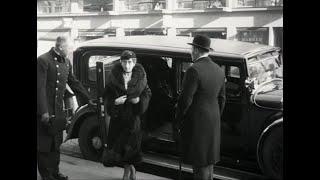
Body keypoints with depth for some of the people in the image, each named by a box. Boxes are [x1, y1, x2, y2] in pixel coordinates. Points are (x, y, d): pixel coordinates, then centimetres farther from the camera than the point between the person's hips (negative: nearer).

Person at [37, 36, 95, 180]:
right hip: (45, 110, -7)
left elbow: (74, 83, 19)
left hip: (58, 110, 7)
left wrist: (88, 99, 18)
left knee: (56, 143, 14)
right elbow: (40, 87, -17)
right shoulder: (43, 60, -14)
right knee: (44, 143, 4)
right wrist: (44, 111, -21)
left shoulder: (66, 62, 9)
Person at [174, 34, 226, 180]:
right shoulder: (219, 70, 6)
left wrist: (176, 123, -9)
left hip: (196, 123, -8)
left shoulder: (194, 70, -19)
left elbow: (185, 100, -19)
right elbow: (222, 98, 13)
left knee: (200, 163, 1)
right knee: (208, 159, 20)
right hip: (213, 123, 8)